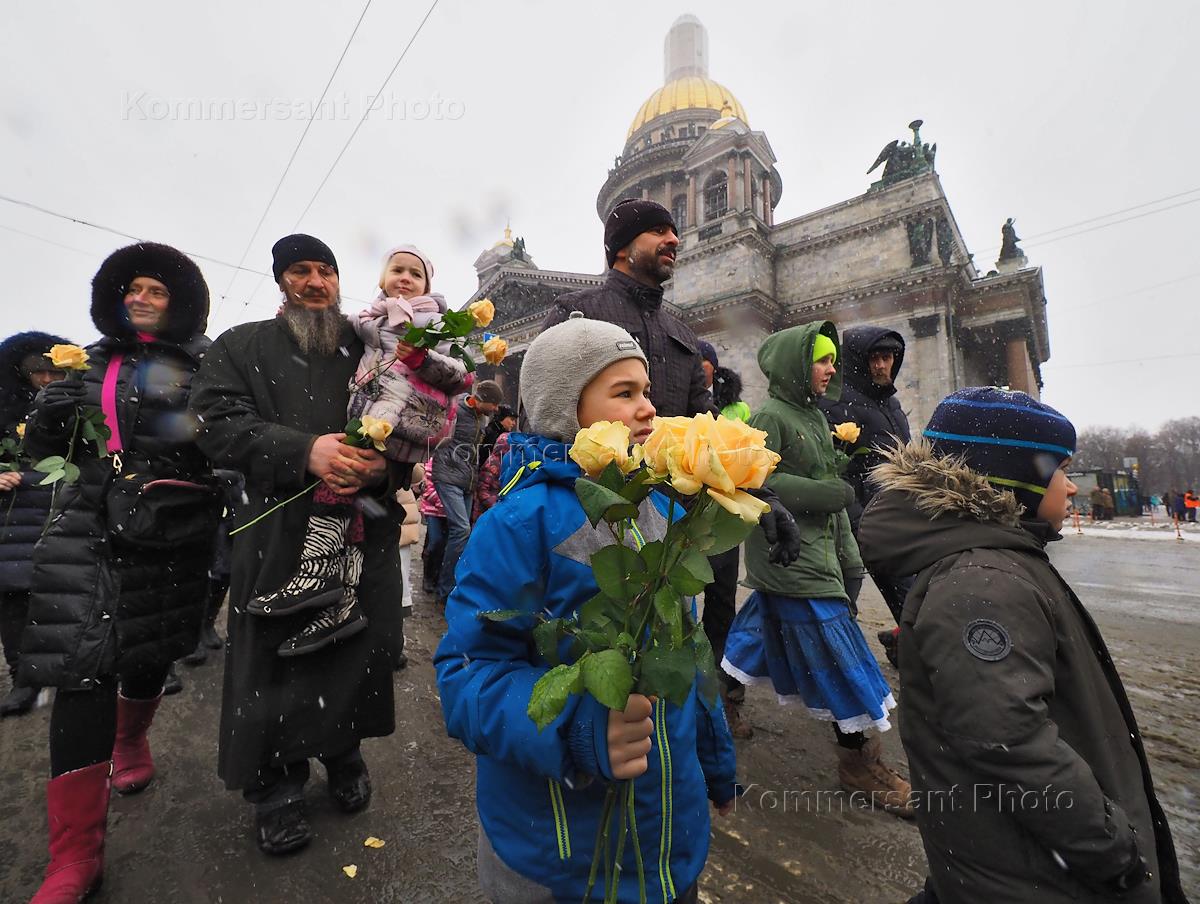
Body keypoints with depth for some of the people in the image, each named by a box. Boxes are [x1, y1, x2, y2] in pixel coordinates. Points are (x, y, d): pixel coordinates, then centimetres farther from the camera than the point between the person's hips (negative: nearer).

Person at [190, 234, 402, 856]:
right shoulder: (241, 347, 10)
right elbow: (218, 423, -5)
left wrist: (385, 467, -16)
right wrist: (305, 451, -22)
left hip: (365, 532, 2)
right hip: (279, 534, -1)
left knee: (359, 651, 10)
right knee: (274, 659, 4)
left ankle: (344, 754, 36)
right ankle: (276, 788, 28)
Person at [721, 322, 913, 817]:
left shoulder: (815, 417, 15)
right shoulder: (769, 416, -13)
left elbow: (833, 492, 16)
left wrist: (850, 557, 15)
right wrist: (824, 494, -16)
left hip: (816, 550, 9)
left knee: (762, 639, 19)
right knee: (836, 654, -1)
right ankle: (860, 762, 17)